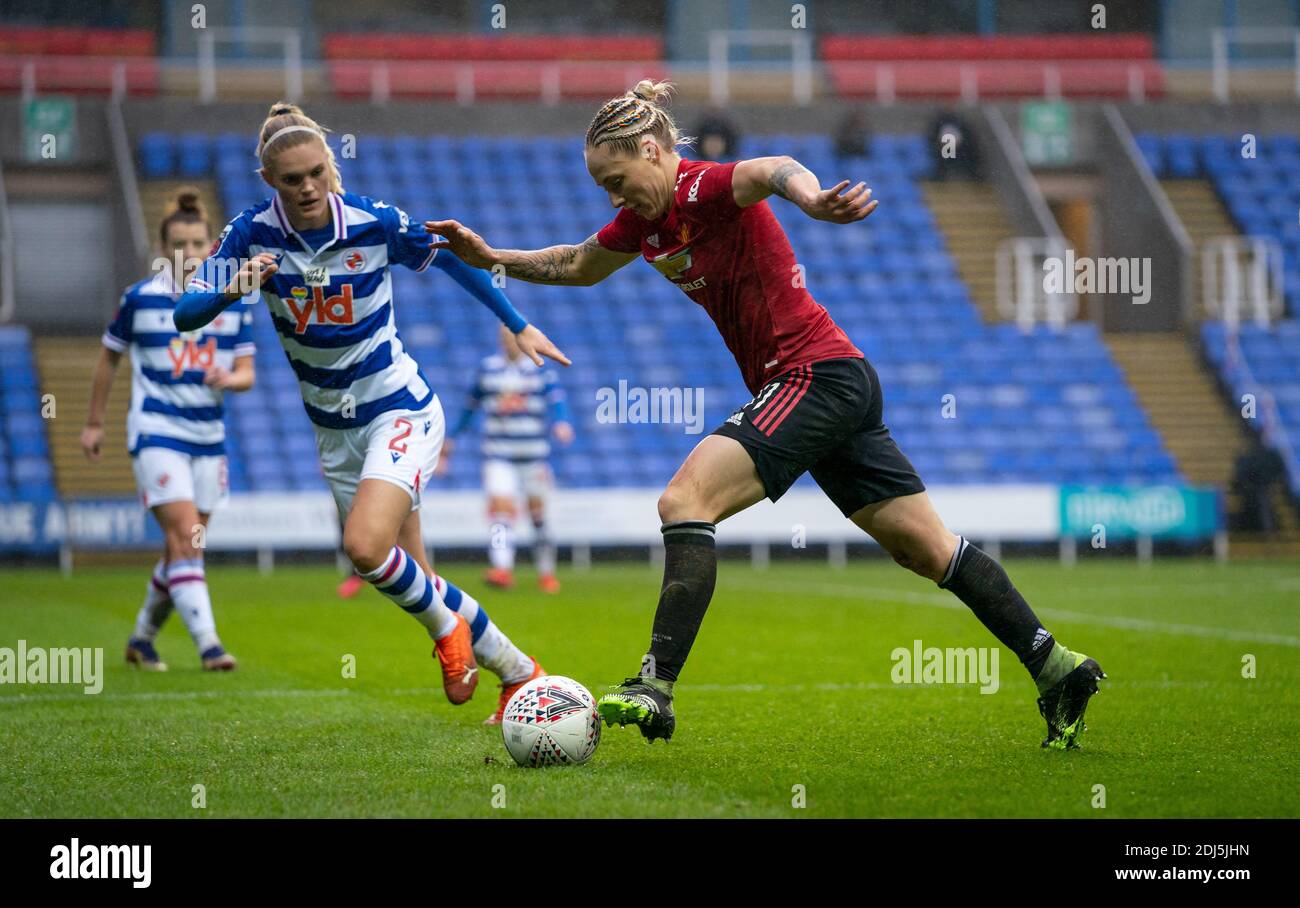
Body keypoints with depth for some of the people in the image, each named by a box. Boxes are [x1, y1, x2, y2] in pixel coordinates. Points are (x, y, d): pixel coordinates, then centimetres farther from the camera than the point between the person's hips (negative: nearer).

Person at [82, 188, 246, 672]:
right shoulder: (140, 298, -5)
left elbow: (247, 373, 4)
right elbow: (108, 358, 8)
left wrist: (229, 378, -20)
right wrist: (94, 423, 12)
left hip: (208, 436, 4)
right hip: (156, 432, -4)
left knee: (181, 548, 9)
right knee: (186, 538, -18)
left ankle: (142, 638, 27)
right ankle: (207, 643, -23)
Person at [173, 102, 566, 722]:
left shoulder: (377, 223, -15)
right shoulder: (252, 234, -10)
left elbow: (453, 259, 2)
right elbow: (185, 315, -16)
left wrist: (519, 327, 5)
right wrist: (234, 288, -36)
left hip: (401, 412, -4)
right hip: (334, 431, 4)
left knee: (365, 545, -28)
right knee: (413, 583, 8)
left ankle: (445, 625, 1)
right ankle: (519, 674, 26)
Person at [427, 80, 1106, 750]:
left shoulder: (704, 189, -16)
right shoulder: (648, 217, 11)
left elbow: (773, 170, -39)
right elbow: (579, 265, 29)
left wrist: (812, 200, -60)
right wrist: (491, 258, 22)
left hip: (815, 373, -10)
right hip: (843, 387, 10)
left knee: (685, 500, -18)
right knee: (928, 549, 11)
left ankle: (655, 689, -24)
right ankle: (1054, 666, 15)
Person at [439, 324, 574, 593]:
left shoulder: (540, 369, 1)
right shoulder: (487, 368, 7)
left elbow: (556, 398, -14)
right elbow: (470, 407, 17)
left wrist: (562, 422, -34)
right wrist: (450, 438, 20)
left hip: (534, 453, 0)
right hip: (498, 454, 0)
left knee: (538, 513, 8)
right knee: (501, 507, -18)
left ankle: (547, 574, 24)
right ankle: (502, 569, -29)